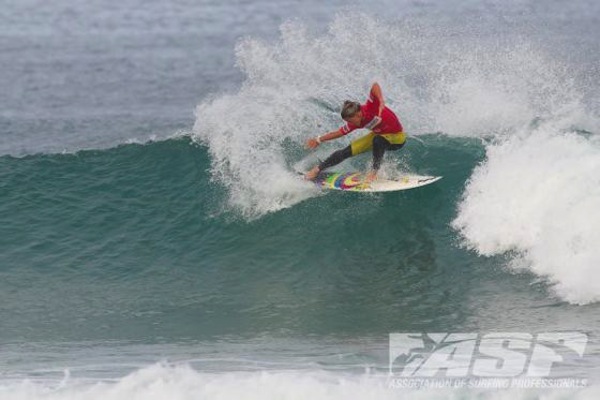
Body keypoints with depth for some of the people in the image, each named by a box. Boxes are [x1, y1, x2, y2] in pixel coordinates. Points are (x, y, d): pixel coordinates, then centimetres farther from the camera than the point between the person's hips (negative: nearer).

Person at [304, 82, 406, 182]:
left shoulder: (370, 108, -35)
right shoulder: (355, 123, -14)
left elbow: (375, 86, -48)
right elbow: (340, 132, 1)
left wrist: (381, 102, -62)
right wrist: (319, 140, 2)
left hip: (397, 137, -6)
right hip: (379, 135, 6)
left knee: (378, 141, -39)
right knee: (348, 151, -2)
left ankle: (374, 172, -18)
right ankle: (318, 169, 12)